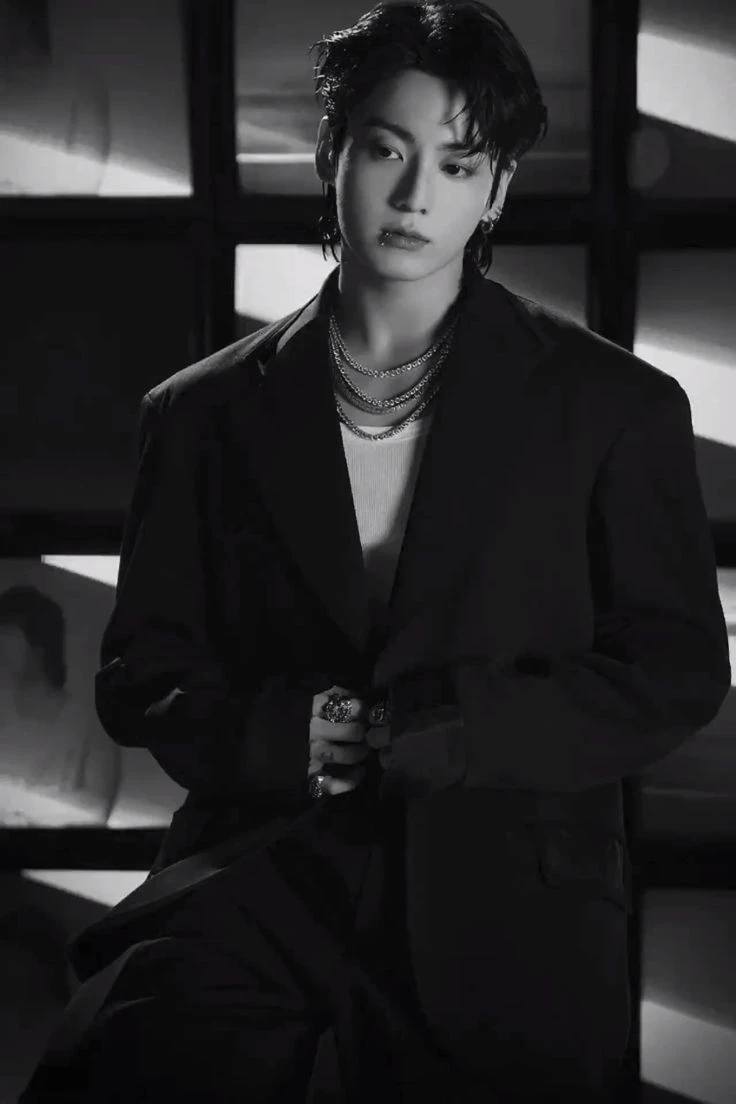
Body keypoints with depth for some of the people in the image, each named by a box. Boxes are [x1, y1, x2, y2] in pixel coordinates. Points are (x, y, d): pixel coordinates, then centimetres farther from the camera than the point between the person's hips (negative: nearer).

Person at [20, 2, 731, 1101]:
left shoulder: (614, 405, 8)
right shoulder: (207, 413, 13)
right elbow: (142, 673, 15)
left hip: (504, 904, 0)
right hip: (261, 878, 1)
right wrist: (276, 734, -7)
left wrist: (429, 734, -8)